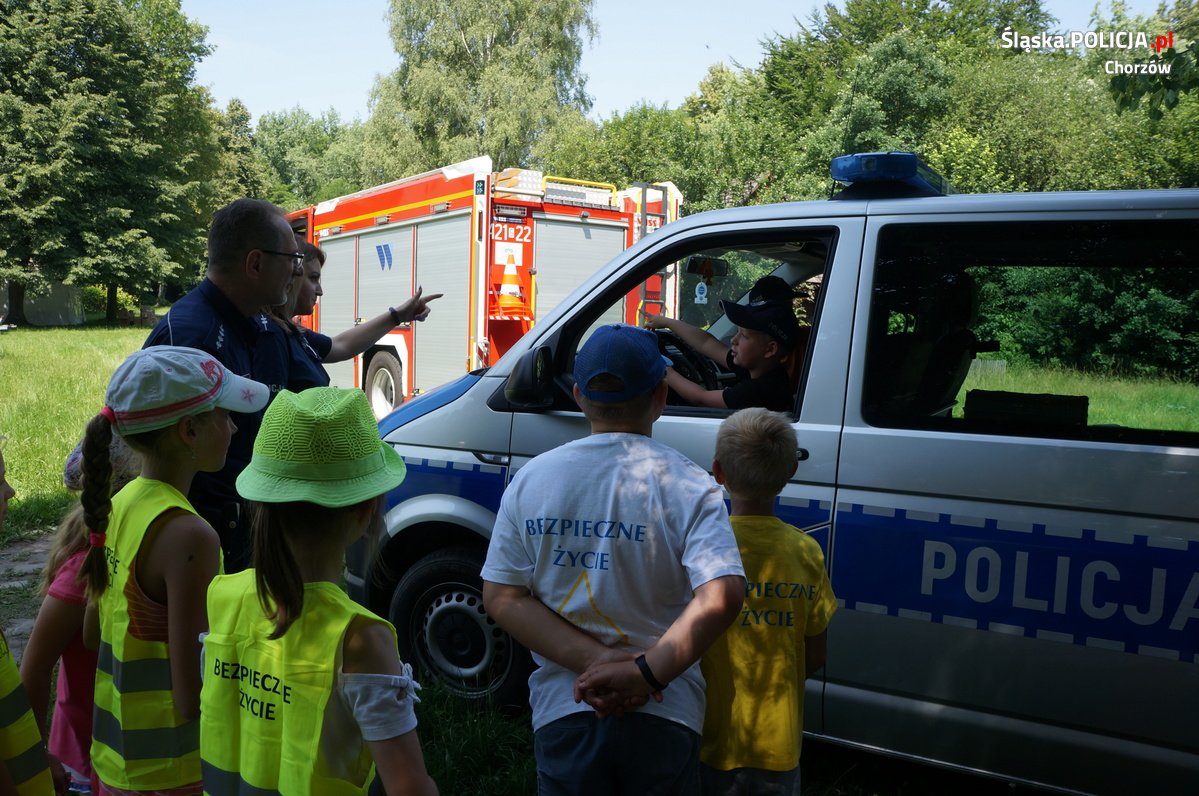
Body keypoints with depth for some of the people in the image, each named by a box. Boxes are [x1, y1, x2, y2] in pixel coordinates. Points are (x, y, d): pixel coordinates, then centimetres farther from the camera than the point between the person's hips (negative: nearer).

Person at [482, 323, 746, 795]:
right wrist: (644, 674, -19)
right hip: (662, 719, -1)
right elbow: (720, 598, -25)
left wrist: (597, 661, -13)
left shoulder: (530, 479, -3)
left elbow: (502, 597, -6)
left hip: (562, 713, 2)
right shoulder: (688, 486, -11)